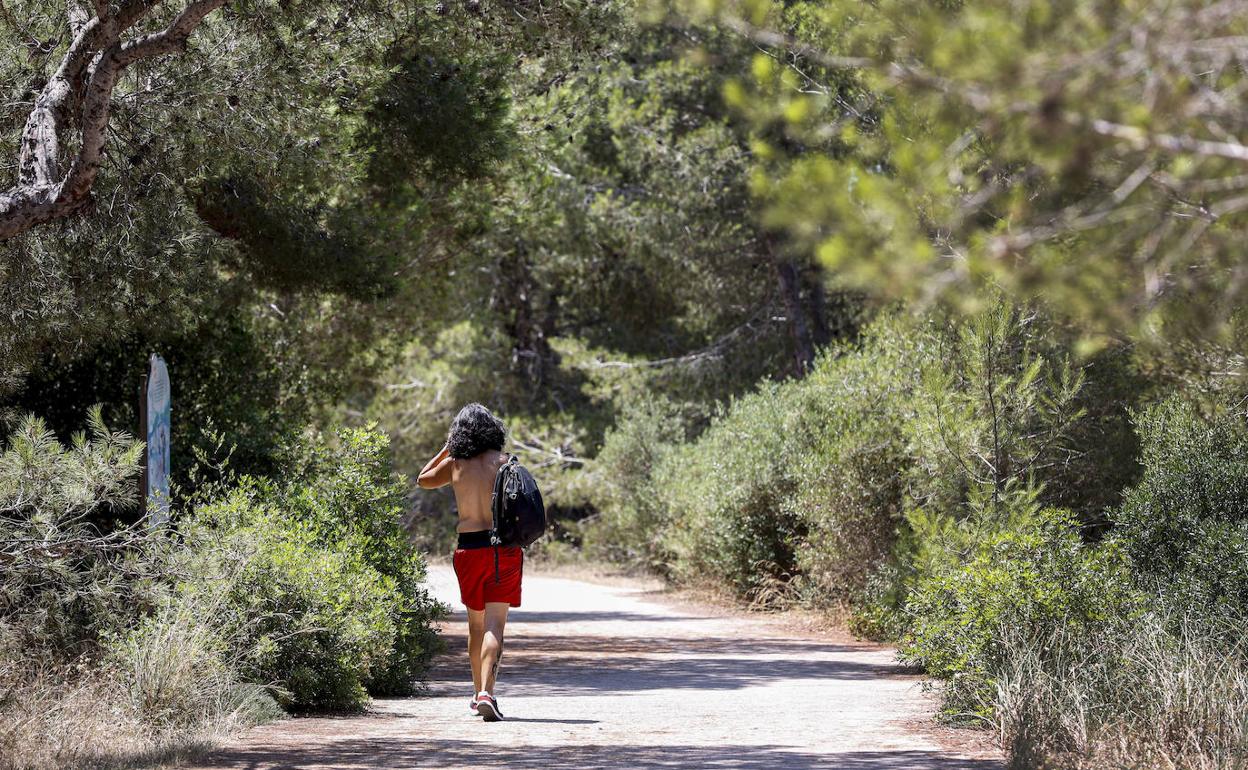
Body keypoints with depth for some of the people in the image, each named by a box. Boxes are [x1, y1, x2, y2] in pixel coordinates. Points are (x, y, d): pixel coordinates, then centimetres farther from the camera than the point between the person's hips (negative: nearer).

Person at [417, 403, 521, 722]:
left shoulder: (454, 464, 4)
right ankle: (486, 693, -22)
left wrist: (446, 449, 27)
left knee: (476, 624, 18)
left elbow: (423, 480, 24)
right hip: (503, 546, -2)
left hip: (468, 548, 2)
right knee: (495, 624, -7)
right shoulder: (503, 461, -2)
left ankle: (478, 692, 29)